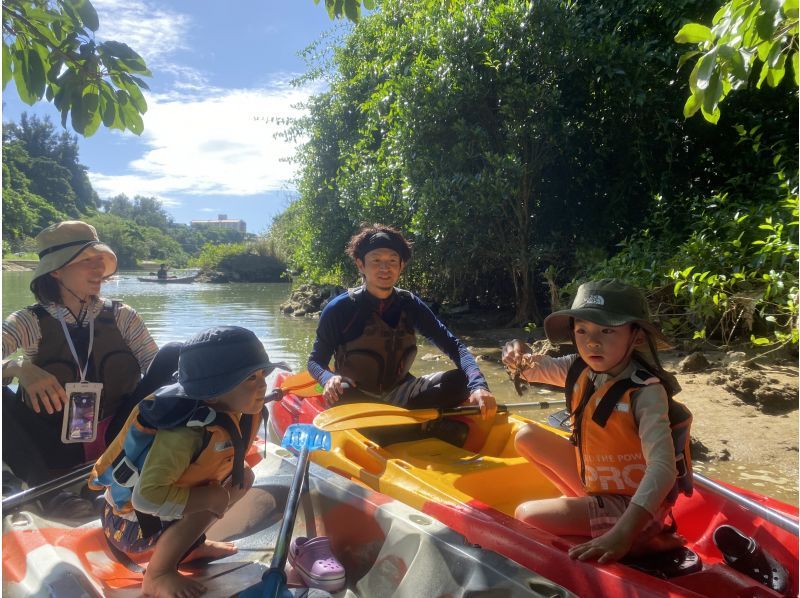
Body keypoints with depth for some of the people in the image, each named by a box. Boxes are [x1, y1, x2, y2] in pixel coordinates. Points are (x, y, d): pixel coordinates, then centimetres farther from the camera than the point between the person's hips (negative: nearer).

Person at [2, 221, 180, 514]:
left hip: (118, 438, 1)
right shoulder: (30, 322, -4)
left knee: (173, 354, -16)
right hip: (58, 447, -1)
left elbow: (157, 369, -7)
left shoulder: (122, 316, -1)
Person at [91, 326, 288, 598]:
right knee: (211, 497, -28)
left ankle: (189, 544, 13)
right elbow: (146, 497, -38)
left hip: (166, 510, 8)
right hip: (132, 523, -8)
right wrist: (212, 497, -30)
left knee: (243, 476, -1)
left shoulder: (230, 413, -10)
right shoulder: (186, 432, -35)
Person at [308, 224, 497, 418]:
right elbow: (315, 361, -3)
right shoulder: (340, 309, -11)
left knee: (462, 380, -15)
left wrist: (478, 386, -25)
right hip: (358, 400, -4)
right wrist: (328, 378, -28)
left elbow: (454, 346, -7)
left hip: (400, 394, 4)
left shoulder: (409, 305, -3)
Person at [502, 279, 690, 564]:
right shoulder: (580, 370, -6)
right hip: (593, 480, 8)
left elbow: (663, 467, -36)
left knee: (527, 517, -18)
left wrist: (622, 533, -47)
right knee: (527, 437, 7)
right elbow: (536, 368, 10)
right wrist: (520, 355, -16)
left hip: (633, 502, -8)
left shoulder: (645, 392, -27)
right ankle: (585, 502, 11)